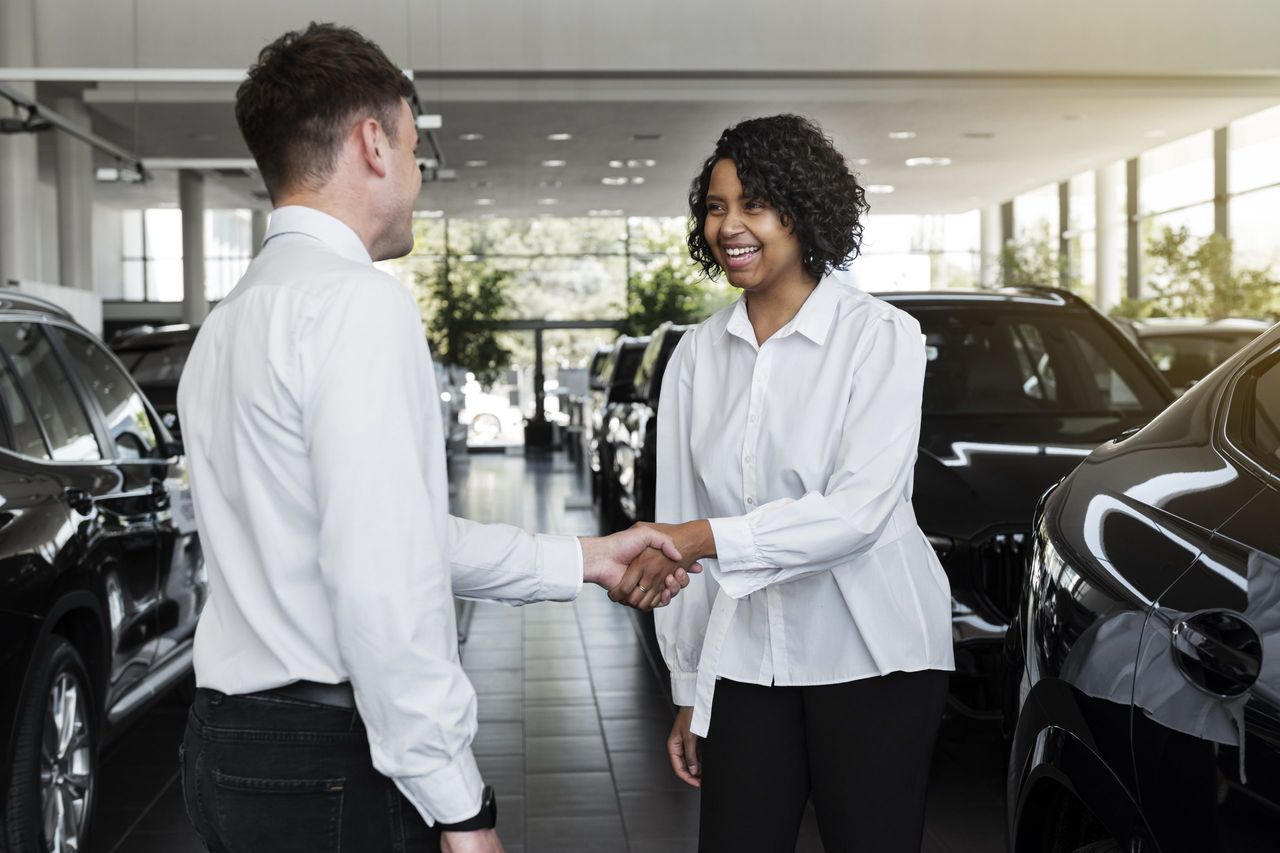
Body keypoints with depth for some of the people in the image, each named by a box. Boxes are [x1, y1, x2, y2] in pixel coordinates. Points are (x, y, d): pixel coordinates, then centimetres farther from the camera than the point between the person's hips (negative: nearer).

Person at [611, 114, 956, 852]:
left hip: (870, 658, -3)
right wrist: (689, 692, 8)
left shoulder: (880, 336, -7)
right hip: (746, 660, 4)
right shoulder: (698, 355, 6)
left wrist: (706, 539, -30)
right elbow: (682, 526, 7)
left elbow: (860, 510, -20)